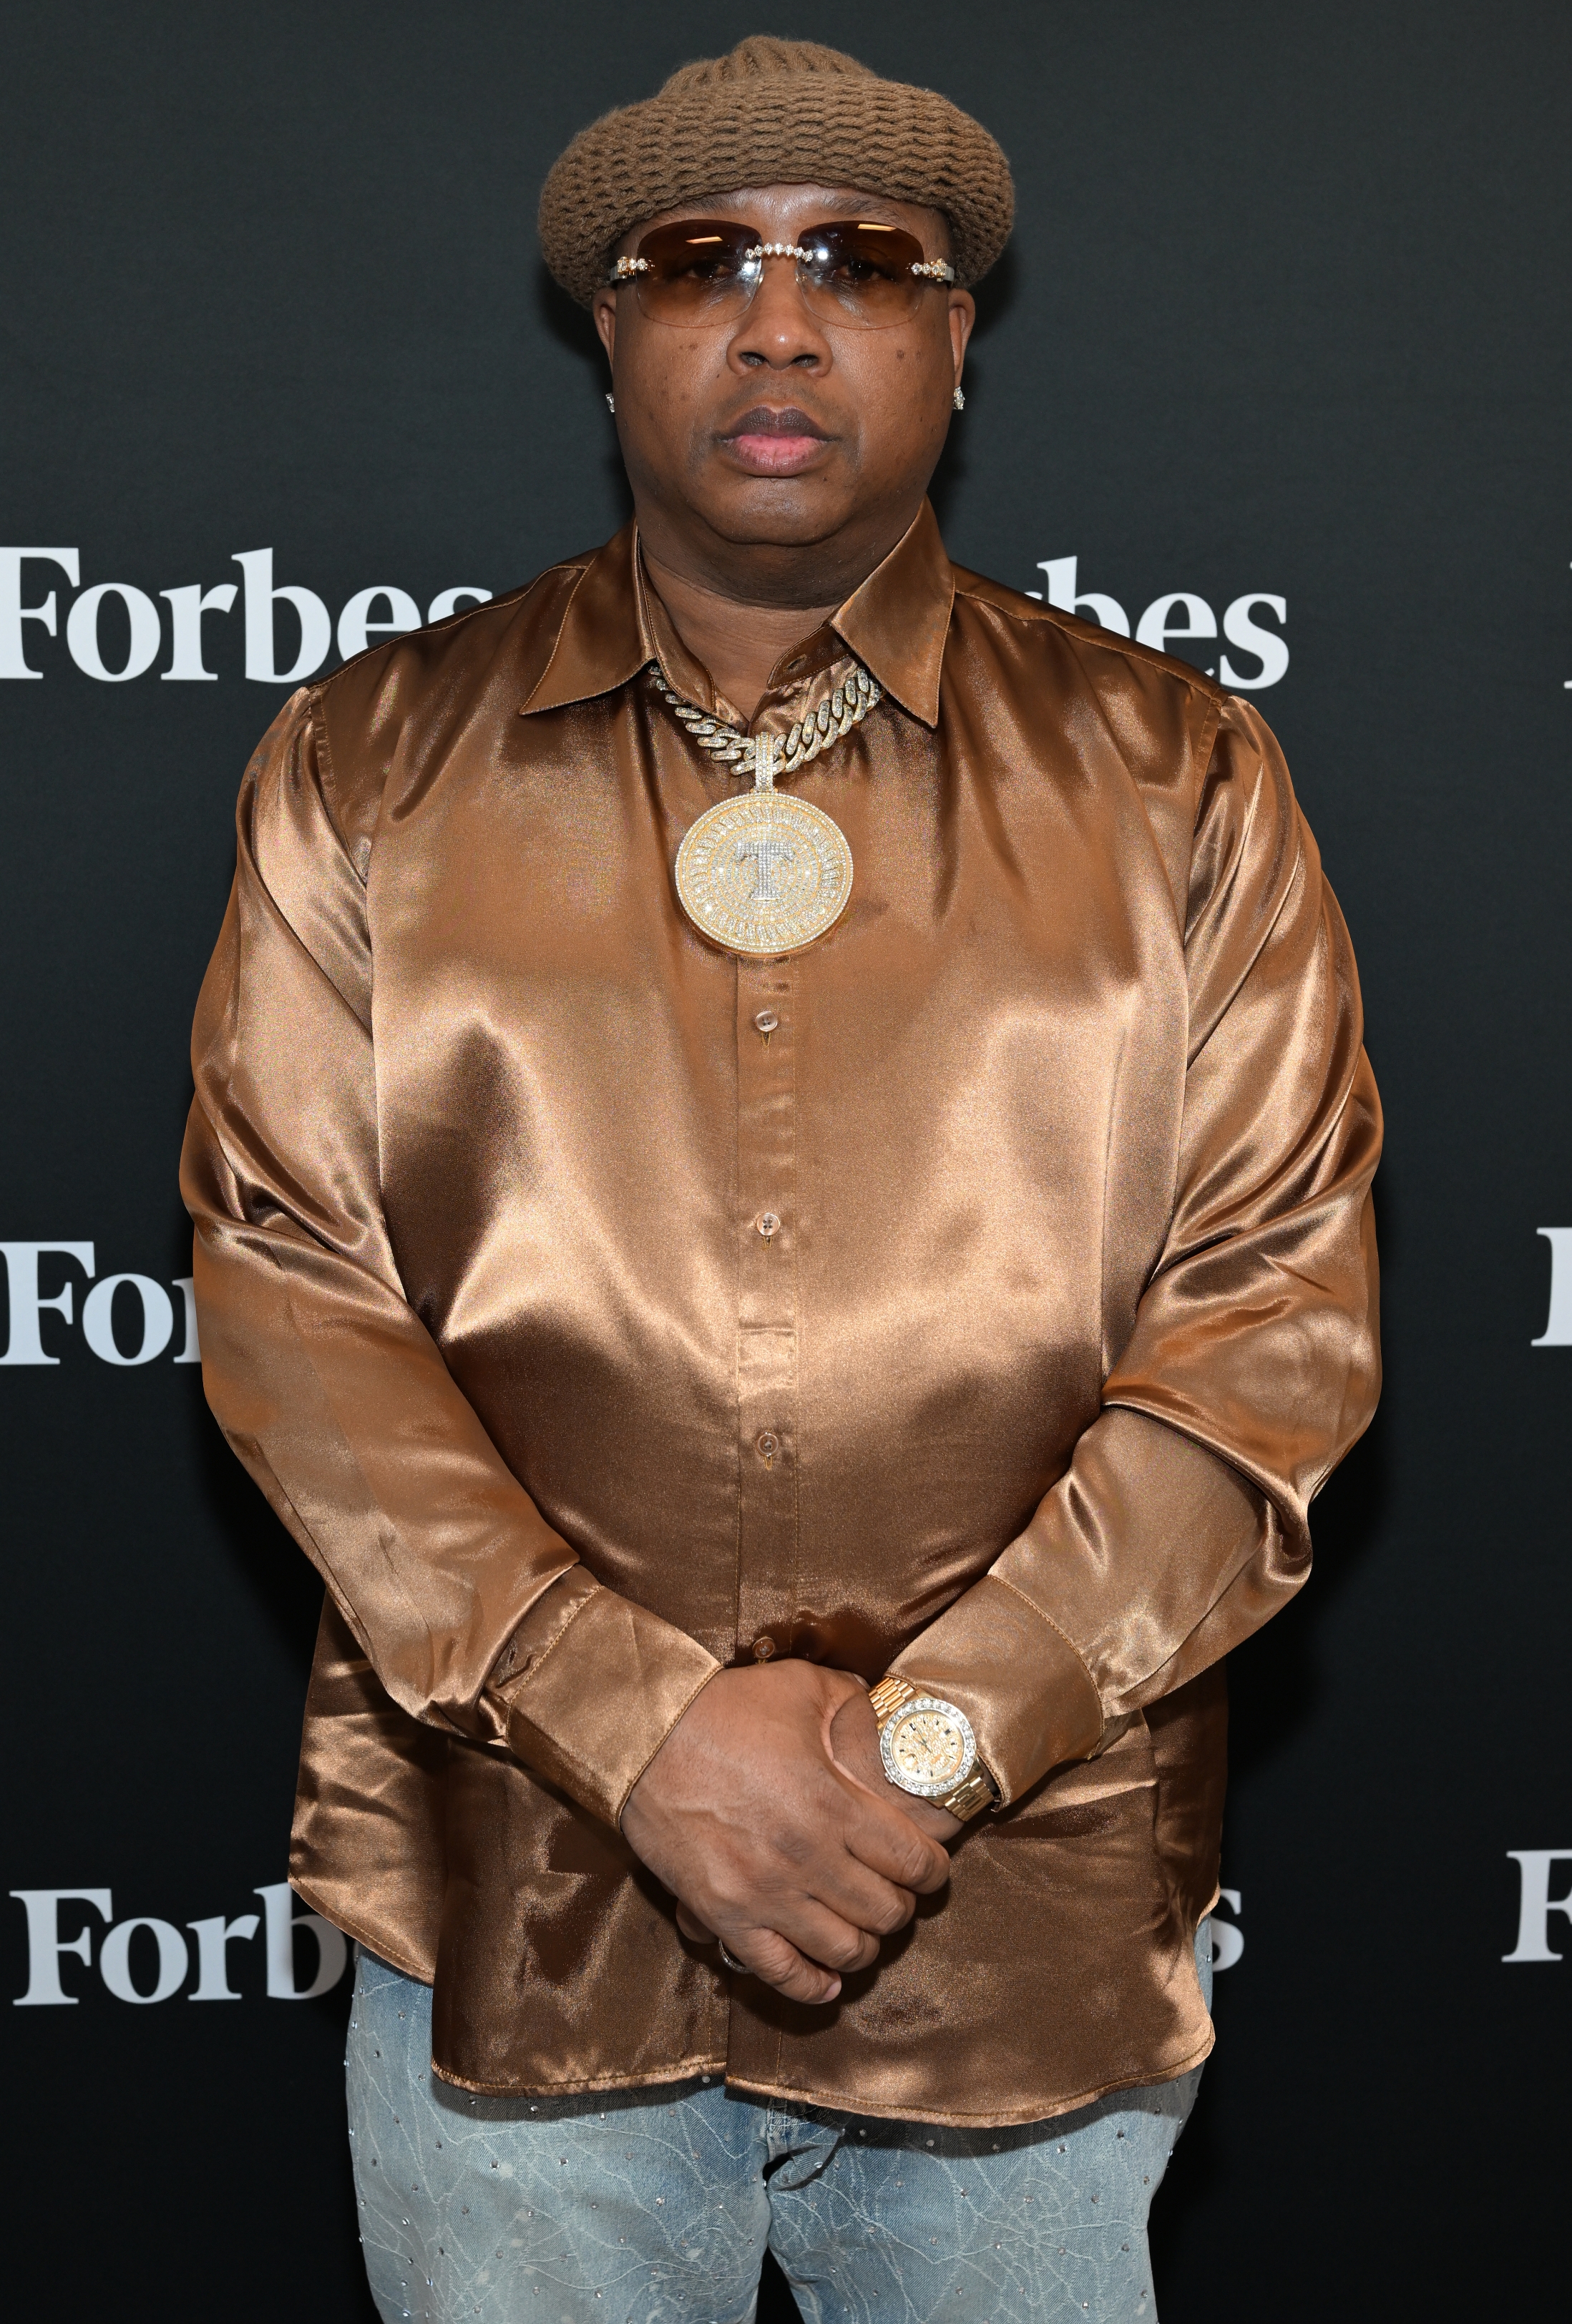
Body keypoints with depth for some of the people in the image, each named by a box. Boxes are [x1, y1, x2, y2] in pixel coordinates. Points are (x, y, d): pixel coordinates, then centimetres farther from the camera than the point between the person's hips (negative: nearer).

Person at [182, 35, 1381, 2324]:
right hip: (512, 1926, 0)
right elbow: (281, 1281, -4)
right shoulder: (367, 767, 2)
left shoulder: (1175, 783, 2)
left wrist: (939, 1728, -14)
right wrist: (632, 1717, -15)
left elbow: (1283, 1304, -3)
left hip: (1029, 1937, 1)